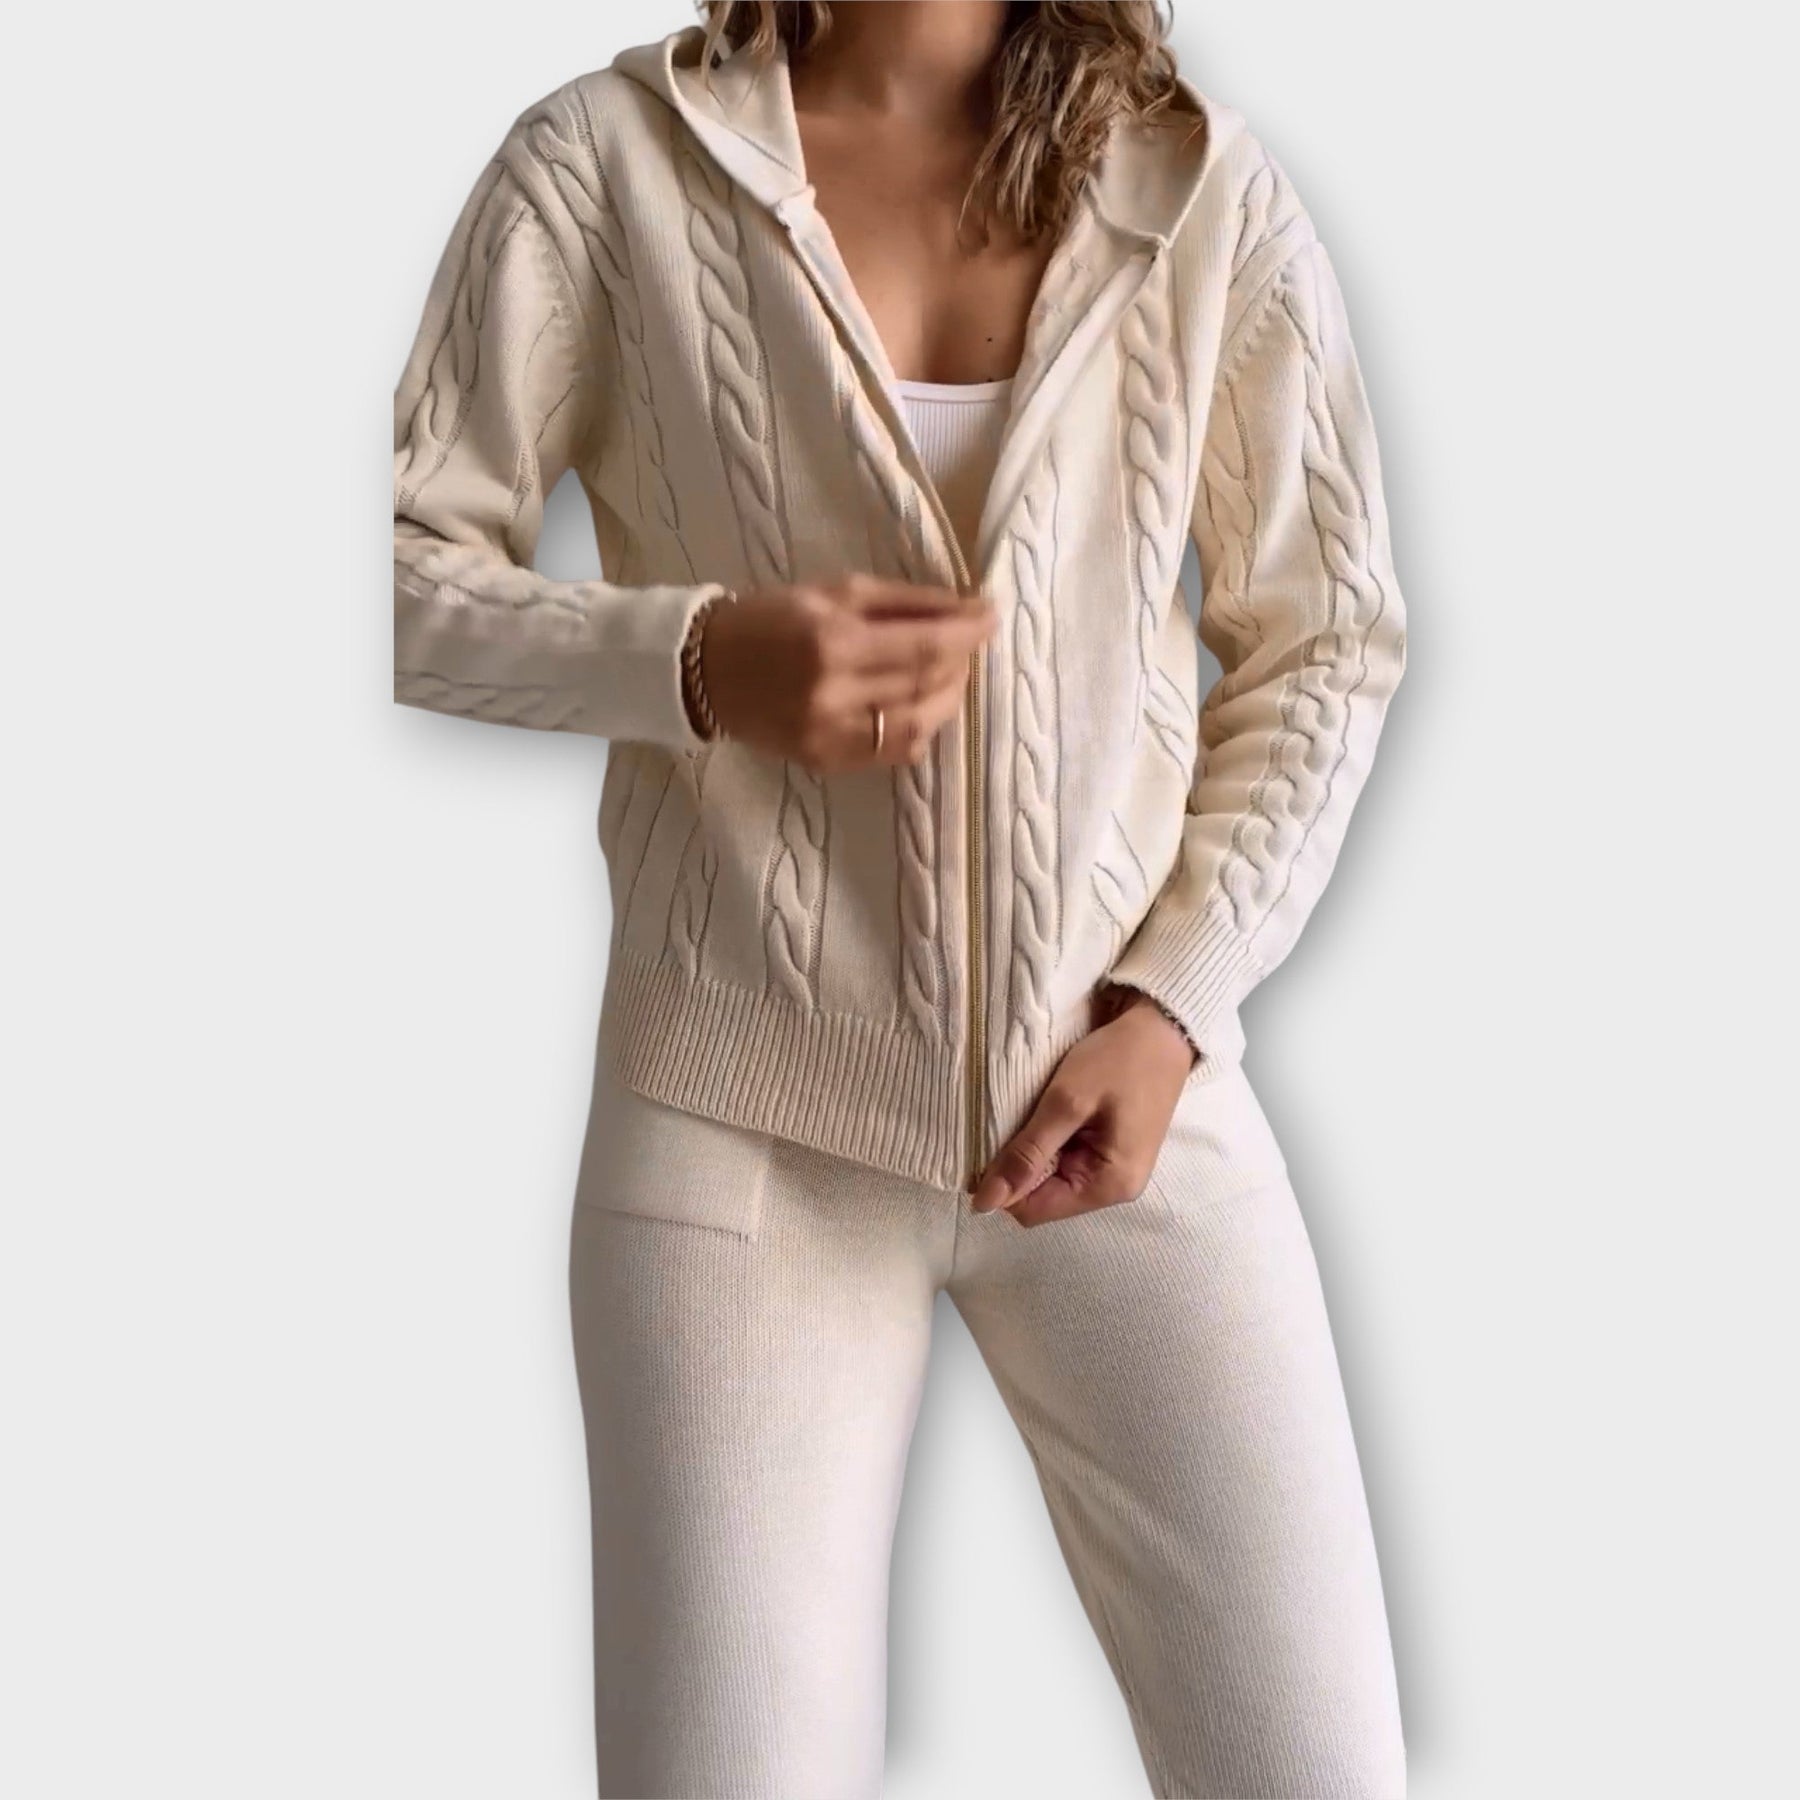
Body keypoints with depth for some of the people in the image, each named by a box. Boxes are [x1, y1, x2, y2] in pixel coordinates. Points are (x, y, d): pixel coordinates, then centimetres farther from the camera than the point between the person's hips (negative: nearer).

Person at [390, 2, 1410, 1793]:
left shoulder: (1202, 181, 1)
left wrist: (1175, 1002, -5)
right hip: (742, 1111, -1)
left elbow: (1328, 641, 6)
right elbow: (405, 566, 0)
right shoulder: (607, 158, -3)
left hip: (1130, 1089, 2)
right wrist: (692, 659, -18)